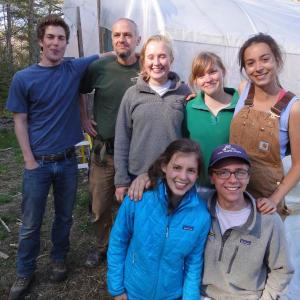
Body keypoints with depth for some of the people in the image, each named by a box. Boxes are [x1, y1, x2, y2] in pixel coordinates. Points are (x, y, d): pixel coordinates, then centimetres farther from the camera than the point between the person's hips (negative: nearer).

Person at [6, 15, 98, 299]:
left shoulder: (75, 69, -2)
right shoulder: (23, 78, -7)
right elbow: (20, 122, -4)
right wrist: (30, 161, -8)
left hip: (68, 160, 2)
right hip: (38, 163, -2)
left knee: (64, 216, 17)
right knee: (30, 223, 8)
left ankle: (59, 259, 40)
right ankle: (24, 273, 29)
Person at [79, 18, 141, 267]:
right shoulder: (100, 67, -1)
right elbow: (79, 91, 16)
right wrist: (84, 119, 7)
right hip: (104, 151, 2)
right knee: (100, 206, 16)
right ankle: (103, 246, 42)